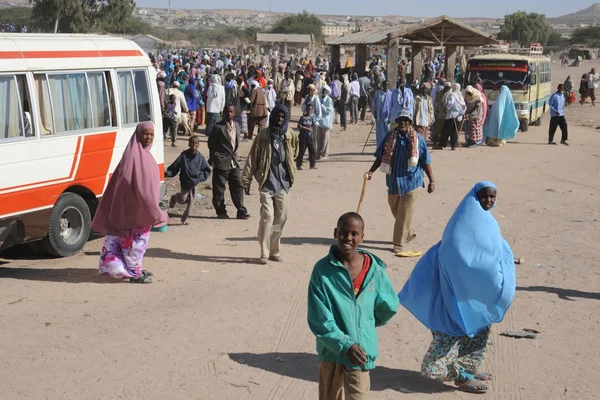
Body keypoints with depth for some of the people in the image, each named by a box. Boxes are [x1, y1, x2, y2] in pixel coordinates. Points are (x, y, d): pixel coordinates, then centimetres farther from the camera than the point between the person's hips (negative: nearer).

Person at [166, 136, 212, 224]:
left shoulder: (200, 157, -2)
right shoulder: (184, 155, -7)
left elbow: (207, 170, 7)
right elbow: (174, 167, -4)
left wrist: (201, 177, -5)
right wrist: (168, 173, -17)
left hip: (195, 183, 2)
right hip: (185, 182, -2)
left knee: (191, 201, 2)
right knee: (182, 200, -1)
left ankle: (185, 219, 18)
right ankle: (174, 198, 33)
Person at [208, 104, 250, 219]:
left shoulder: (236, 125, 9)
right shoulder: (218, 127, -10)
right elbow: (211, 143, -3)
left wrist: (233, 153, 12)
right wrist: (215, 157, 2)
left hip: (234, 161, 5)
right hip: (221, 162, -5)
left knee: (238, 186, 4)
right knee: (219, 189, 2)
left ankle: (241, 211, 9)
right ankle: (221, 212, 13)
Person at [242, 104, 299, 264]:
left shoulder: (291, 136, 4)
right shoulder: (263, 135, -4)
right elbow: (252, 157, -3)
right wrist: (247, 179, -5)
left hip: (283, 184, 3)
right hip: (267, 183, -3)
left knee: (281, 218, 6)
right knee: (267, 216, -11)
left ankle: (274, 251, 18)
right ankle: (264, 253, -7)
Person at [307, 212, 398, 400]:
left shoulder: (374, 270, -5)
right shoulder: (322, 269, -11)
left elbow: (390, 306, 10)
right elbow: (319, 319, -14)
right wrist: (345, 344, -22)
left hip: (361, 349, 1)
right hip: (332, 348, 0)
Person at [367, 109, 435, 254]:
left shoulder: (418, 139, -4)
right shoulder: (390, 137, 1)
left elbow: (426, 162, 0)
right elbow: (380, 158, 4)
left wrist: (431, 180, -2)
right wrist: (371, 171, -9)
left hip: (411, 181, -4)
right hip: (393, 181, 4)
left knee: (404, 214, -2)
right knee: (395, 209, 18)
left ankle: (399, 244, 8)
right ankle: (409, 233, 41)